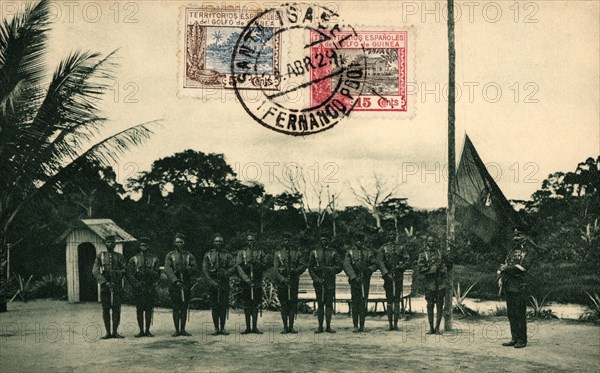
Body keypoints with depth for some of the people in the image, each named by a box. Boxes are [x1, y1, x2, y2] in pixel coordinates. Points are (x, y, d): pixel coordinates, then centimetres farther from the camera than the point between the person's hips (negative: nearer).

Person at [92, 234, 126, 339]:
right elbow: (95, 271, -3)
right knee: (106, 309, 0)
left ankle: (115, 331, 4)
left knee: (116, 309, -2)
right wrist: (104, 282, -13)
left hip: (117, 286, 1)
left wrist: (117, 272, -14)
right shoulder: (100, 256, 7)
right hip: (105, 286, -1)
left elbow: (124, 270, 5)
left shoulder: (119, 256, 11)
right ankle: (108, 332, 5)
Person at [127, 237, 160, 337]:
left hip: (150, 288, 1)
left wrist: (150, 272, -13)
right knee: (139, 309, 0)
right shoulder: (134, 259, 7)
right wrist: (136, 284, -9)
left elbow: (158, 274, 7)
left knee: (149, 309, 1)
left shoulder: (154, 259, 10)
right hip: (138, 288, -1)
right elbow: (129, 274, 2)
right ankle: (141, 331, 5)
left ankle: (147, 331, 7)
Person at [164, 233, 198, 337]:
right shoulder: (170, 256, 4)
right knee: (176, 308, -1)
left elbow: (195, 268, 1)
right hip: (174, 285, -2)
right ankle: (177, 330, 4)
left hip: (186, 285, 2)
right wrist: (175, 281, -22)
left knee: (184, 308, 4)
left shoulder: (189, 256, 11)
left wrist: (186, 269, -19)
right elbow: (167, 269, -10)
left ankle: (183, 329, 9)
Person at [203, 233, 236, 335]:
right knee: (214, 307, 2)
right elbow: (204, 270, -1)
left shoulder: (227, 255, 8)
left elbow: (233, 267, -1)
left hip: (224, 284, 1)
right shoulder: (208, 255, 6)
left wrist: (226, 273, -20)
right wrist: (211, 282, -13)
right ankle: (216, 328, 8)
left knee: (223, 307, 2)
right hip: (212, 284, 0)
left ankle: (222, 328, 10)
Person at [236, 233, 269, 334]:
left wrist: (257, 262, -13)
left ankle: (255, 327, 9)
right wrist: (245, 278, -16)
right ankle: (248, 327, 9)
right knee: (246, 305, 3)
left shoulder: (260, 252, 9)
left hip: (257, 283, 1)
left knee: (256, 304, 3)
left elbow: (265, 266, 5)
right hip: (245, 283, -1)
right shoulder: (241, 253, 5)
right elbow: (238, 266, -5)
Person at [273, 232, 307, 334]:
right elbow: (275, 269, -1)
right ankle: (285, 327, 6)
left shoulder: (297, 253, 8)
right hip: (282, 282, 0)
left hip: (294, 282, 0)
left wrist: (296, 271, -16)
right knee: (284, 304, 1)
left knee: (293, 303, 0)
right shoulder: (278, 253, 7)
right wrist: (282, 279, -15)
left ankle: (291, 326, 6)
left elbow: (303, 265, 4)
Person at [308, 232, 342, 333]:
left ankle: (328, 326, 3)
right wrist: (316, 279, -7)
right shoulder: (314, 252, 7)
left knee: (329, 304, -1)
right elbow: (310, 268, 6)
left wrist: (328, 269, -13)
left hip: (330, 282, 0)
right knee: (320, 304, 3)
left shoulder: (333, 252, 6)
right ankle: (320, 326, 7)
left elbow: (339, 267, 3)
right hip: (318, 282, 0)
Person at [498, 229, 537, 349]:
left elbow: (522, 267, -14)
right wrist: (500, 276, 4)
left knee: (519, 314, -6)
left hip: (519, 286, -7)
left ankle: (522, 340, -1)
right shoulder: (513, 251, 21)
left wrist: (506, 269, -9)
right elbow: (504, 265, 21)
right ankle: (514, 338, 14)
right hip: (508, 286, 7)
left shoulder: (530, 251, -2)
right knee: (511, 314, 8)